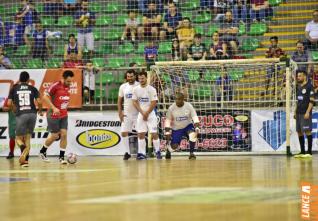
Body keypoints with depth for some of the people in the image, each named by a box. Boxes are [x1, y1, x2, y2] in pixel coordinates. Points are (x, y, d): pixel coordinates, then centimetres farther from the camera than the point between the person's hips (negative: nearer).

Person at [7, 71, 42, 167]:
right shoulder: (32, 89, 9)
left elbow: (9, 103, 2)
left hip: (21, 115, -2)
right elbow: (39, 102, 0)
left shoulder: (14, 89, 8)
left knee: (19, 138, 7)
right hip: (32, 114, 2)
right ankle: (25, 160, 6)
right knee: (28, 137, 17)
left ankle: (24, 149, -29)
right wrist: (40, 111, 20)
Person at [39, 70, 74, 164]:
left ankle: (61, 157, 1)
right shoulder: (55, 86, -16)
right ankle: (42, 152, 23)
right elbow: (45, 97, -20)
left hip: (64, 115, 6)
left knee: (64, 134, -5)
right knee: (54, 136, 0)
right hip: (53, 115, -6)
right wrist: (54, 108, -26)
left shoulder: (68, 87, 6)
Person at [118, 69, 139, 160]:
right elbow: (119, 101, 9)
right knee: (124, 133, -3)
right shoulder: (123, 87, 3)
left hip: (138, 114, -3)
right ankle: (127, 152, 8)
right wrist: (120, 113, 0)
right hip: (126, 114, 3)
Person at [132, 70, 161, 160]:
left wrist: (147, 113, -11)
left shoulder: (151, 89, -9)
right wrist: (142, 113, -8)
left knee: (154, 133, -6)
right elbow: (135, 102, 1)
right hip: (141, 114, 3)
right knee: (141, 134, 1)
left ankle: (158, 151, 6)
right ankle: (142, 153, 5)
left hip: (150, 114, -3)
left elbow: (154, 103, -11)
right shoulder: (136, 89, 2)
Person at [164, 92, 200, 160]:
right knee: (174, 146, -6)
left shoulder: (188, 106, -15)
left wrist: (196, 127, -27)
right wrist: (167, 132, -10)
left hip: (188, 126, 0)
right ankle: (168, 150, 34)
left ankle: (192, 153, -14)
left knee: (193, 135, -33)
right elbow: (168, 120, -5)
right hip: (176, 128, 0)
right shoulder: (171, 108, -14)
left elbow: (194, 116, -12)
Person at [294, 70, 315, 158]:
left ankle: (309, 152, -3)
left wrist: (308, 112, -19)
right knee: (299, 132, 7)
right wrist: (295, 112, 17)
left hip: (305, 113, -8)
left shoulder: (309, 86, -7)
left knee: (307, 131, -6)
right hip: (299, 113, 8)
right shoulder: (299, 87, 15)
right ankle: (302, 152, 13)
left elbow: (312, 101, -12)